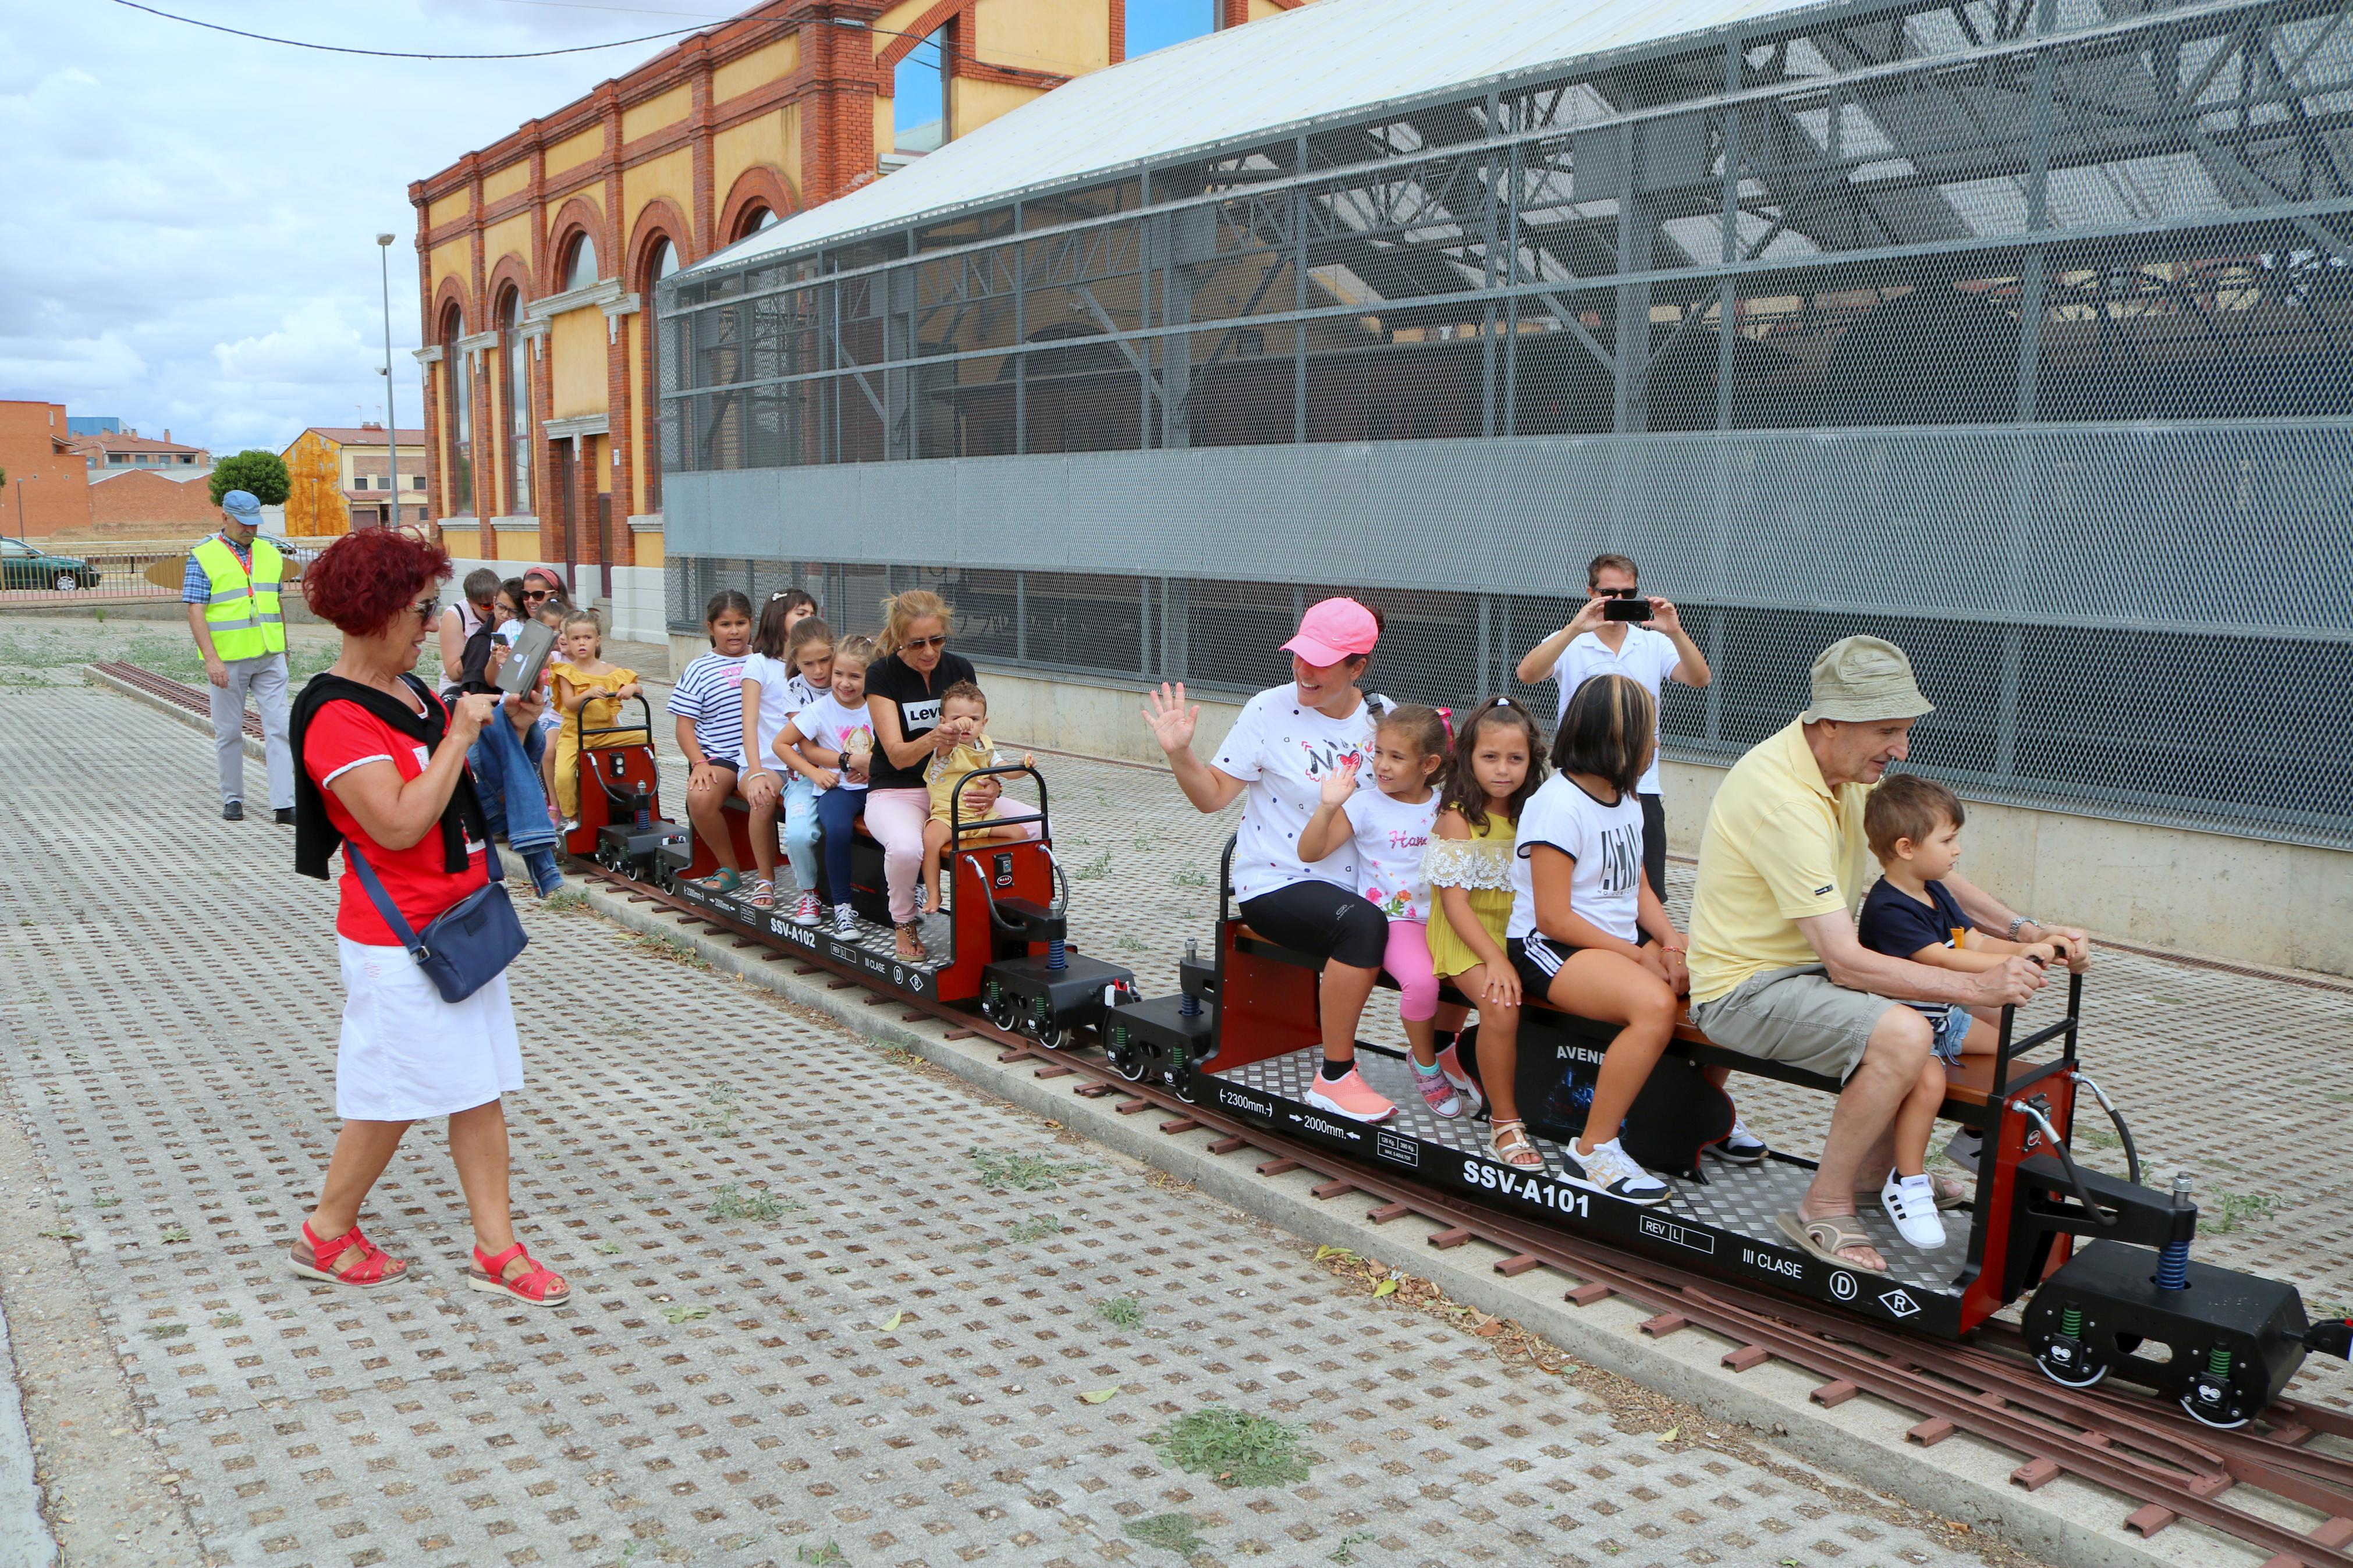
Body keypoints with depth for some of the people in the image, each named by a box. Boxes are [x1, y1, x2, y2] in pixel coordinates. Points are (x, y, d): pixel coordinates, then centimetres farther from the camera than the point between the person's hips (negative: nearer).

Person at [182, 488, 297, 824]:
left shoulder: (270, 554, 11)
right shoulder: (203, 558, -4)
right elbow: (195, 612, -10)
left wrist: (284, 649, 20)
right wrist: (211, 658, -18)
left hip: (270, 658, 3)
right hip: (228, 660, -3)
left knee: (278, 728, -4)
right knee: (229, 732, 7)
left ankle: (283, 805, -6)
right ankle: (232, 799, 20)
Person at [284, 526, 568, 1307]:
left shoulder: (412, 692, 9)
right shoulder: (337, 716, -19)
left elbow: (459, 784, 21)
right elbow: (400, 823, -27)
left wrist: (507, 728, 3)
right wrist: (460, 732, -22)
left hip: (460, 920, 8)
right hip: (399, 936, -8)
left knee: (482, 1088, 9)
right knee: (395, 1096, 5)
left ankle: (496, 1249, 15)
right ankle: (326, 1236, 27)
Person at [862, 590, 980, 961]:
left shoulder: (960, 669, 2)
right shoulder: (881, 674, -10)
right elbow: (898, 756, -18)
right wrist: (931, 741, -41)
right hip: (896, 792, -4)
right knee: (906, 848, -40)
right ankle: (903, 924, -7)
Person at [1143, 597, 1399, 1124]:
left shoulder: (1382, 719, 4)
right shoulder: (1271, 711, -7)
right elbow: (1215, 795, -6)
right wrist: (1180, 754, -22)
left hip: (1353, 884, 5)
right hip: (1276, 883, -4)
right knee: (1363, 924, -34)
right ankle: (1334, 1078, -19)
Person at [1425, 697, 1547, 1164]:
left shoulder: (1529, 818, 9)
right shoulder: (1458, 819, -7)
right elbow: (1455, 902, -13)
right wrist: (1494, 958, -23)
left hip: (1516, 933, 6)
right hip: (1464, 936, -6)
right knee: (1501, 1004, -30)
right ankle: (1504, 1121, -13)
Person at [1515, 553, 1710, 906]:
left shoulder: (1654, 644, 9)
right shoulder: (1570, 643, 1)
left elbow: (1700, 679, -6)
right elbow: (1527, 674, -18)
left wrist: (1676, 633, -23)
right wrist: (1575, 628, -29)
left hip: (1641, 787, 2)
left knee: (1649, 895, 3)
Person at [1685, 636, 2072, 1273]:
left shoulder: (1847, 766, 2)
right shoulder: (1784, 800, -29)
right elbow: (1846, 963, -30)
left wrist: (2022, 930, 2)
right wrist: (1974, 987, -28)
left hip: (1806, 968, 10)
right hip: (1743, 988, -10)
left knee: (1965, 1011, 6)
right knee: (1903, 1034, -31)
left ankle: (1879, 1167, 19)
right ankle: (1824, 1207, -13)